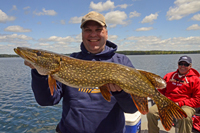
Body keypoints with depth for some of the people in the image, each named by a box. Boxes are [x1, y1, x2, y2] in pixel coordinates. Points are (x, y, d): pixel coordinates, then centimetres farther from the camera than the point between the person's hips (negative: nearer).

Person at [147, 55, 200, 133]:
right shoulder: (169, 76, 18)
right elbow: (160, 91, 23)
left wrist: (179, 104, -10)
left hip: (185, 105, -2)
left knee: (185, 117, -37)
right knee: (151, 112, -22)